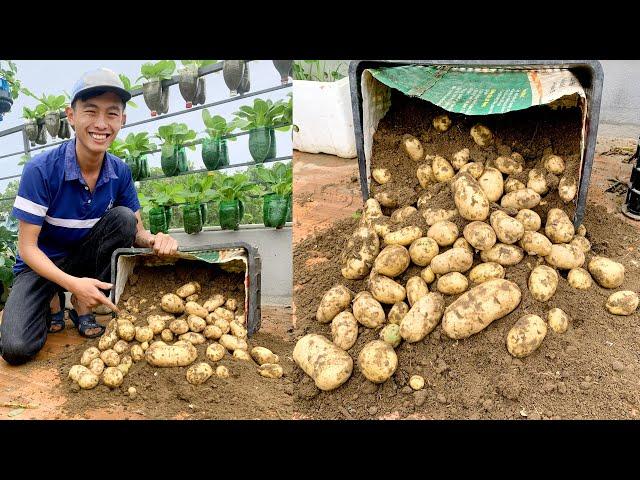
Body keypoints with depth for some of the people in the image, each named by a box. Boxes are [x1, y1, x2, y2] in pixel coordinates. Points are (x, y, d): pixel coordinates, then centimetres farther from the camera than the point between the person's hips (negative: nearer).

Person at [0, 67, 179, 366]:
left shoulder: (120, 172, -11)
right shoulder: (41, 170, -24)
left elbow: (136, 231, -6)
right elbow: (27, 246, -20)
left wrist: (155, 240, -32)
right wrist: (72, 283, -35)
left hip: (85, 257, 4)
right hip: (42, 263, -4)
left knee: (123, 217, -24)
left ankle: (82, 308, -8)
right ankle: (53, 302, 11)